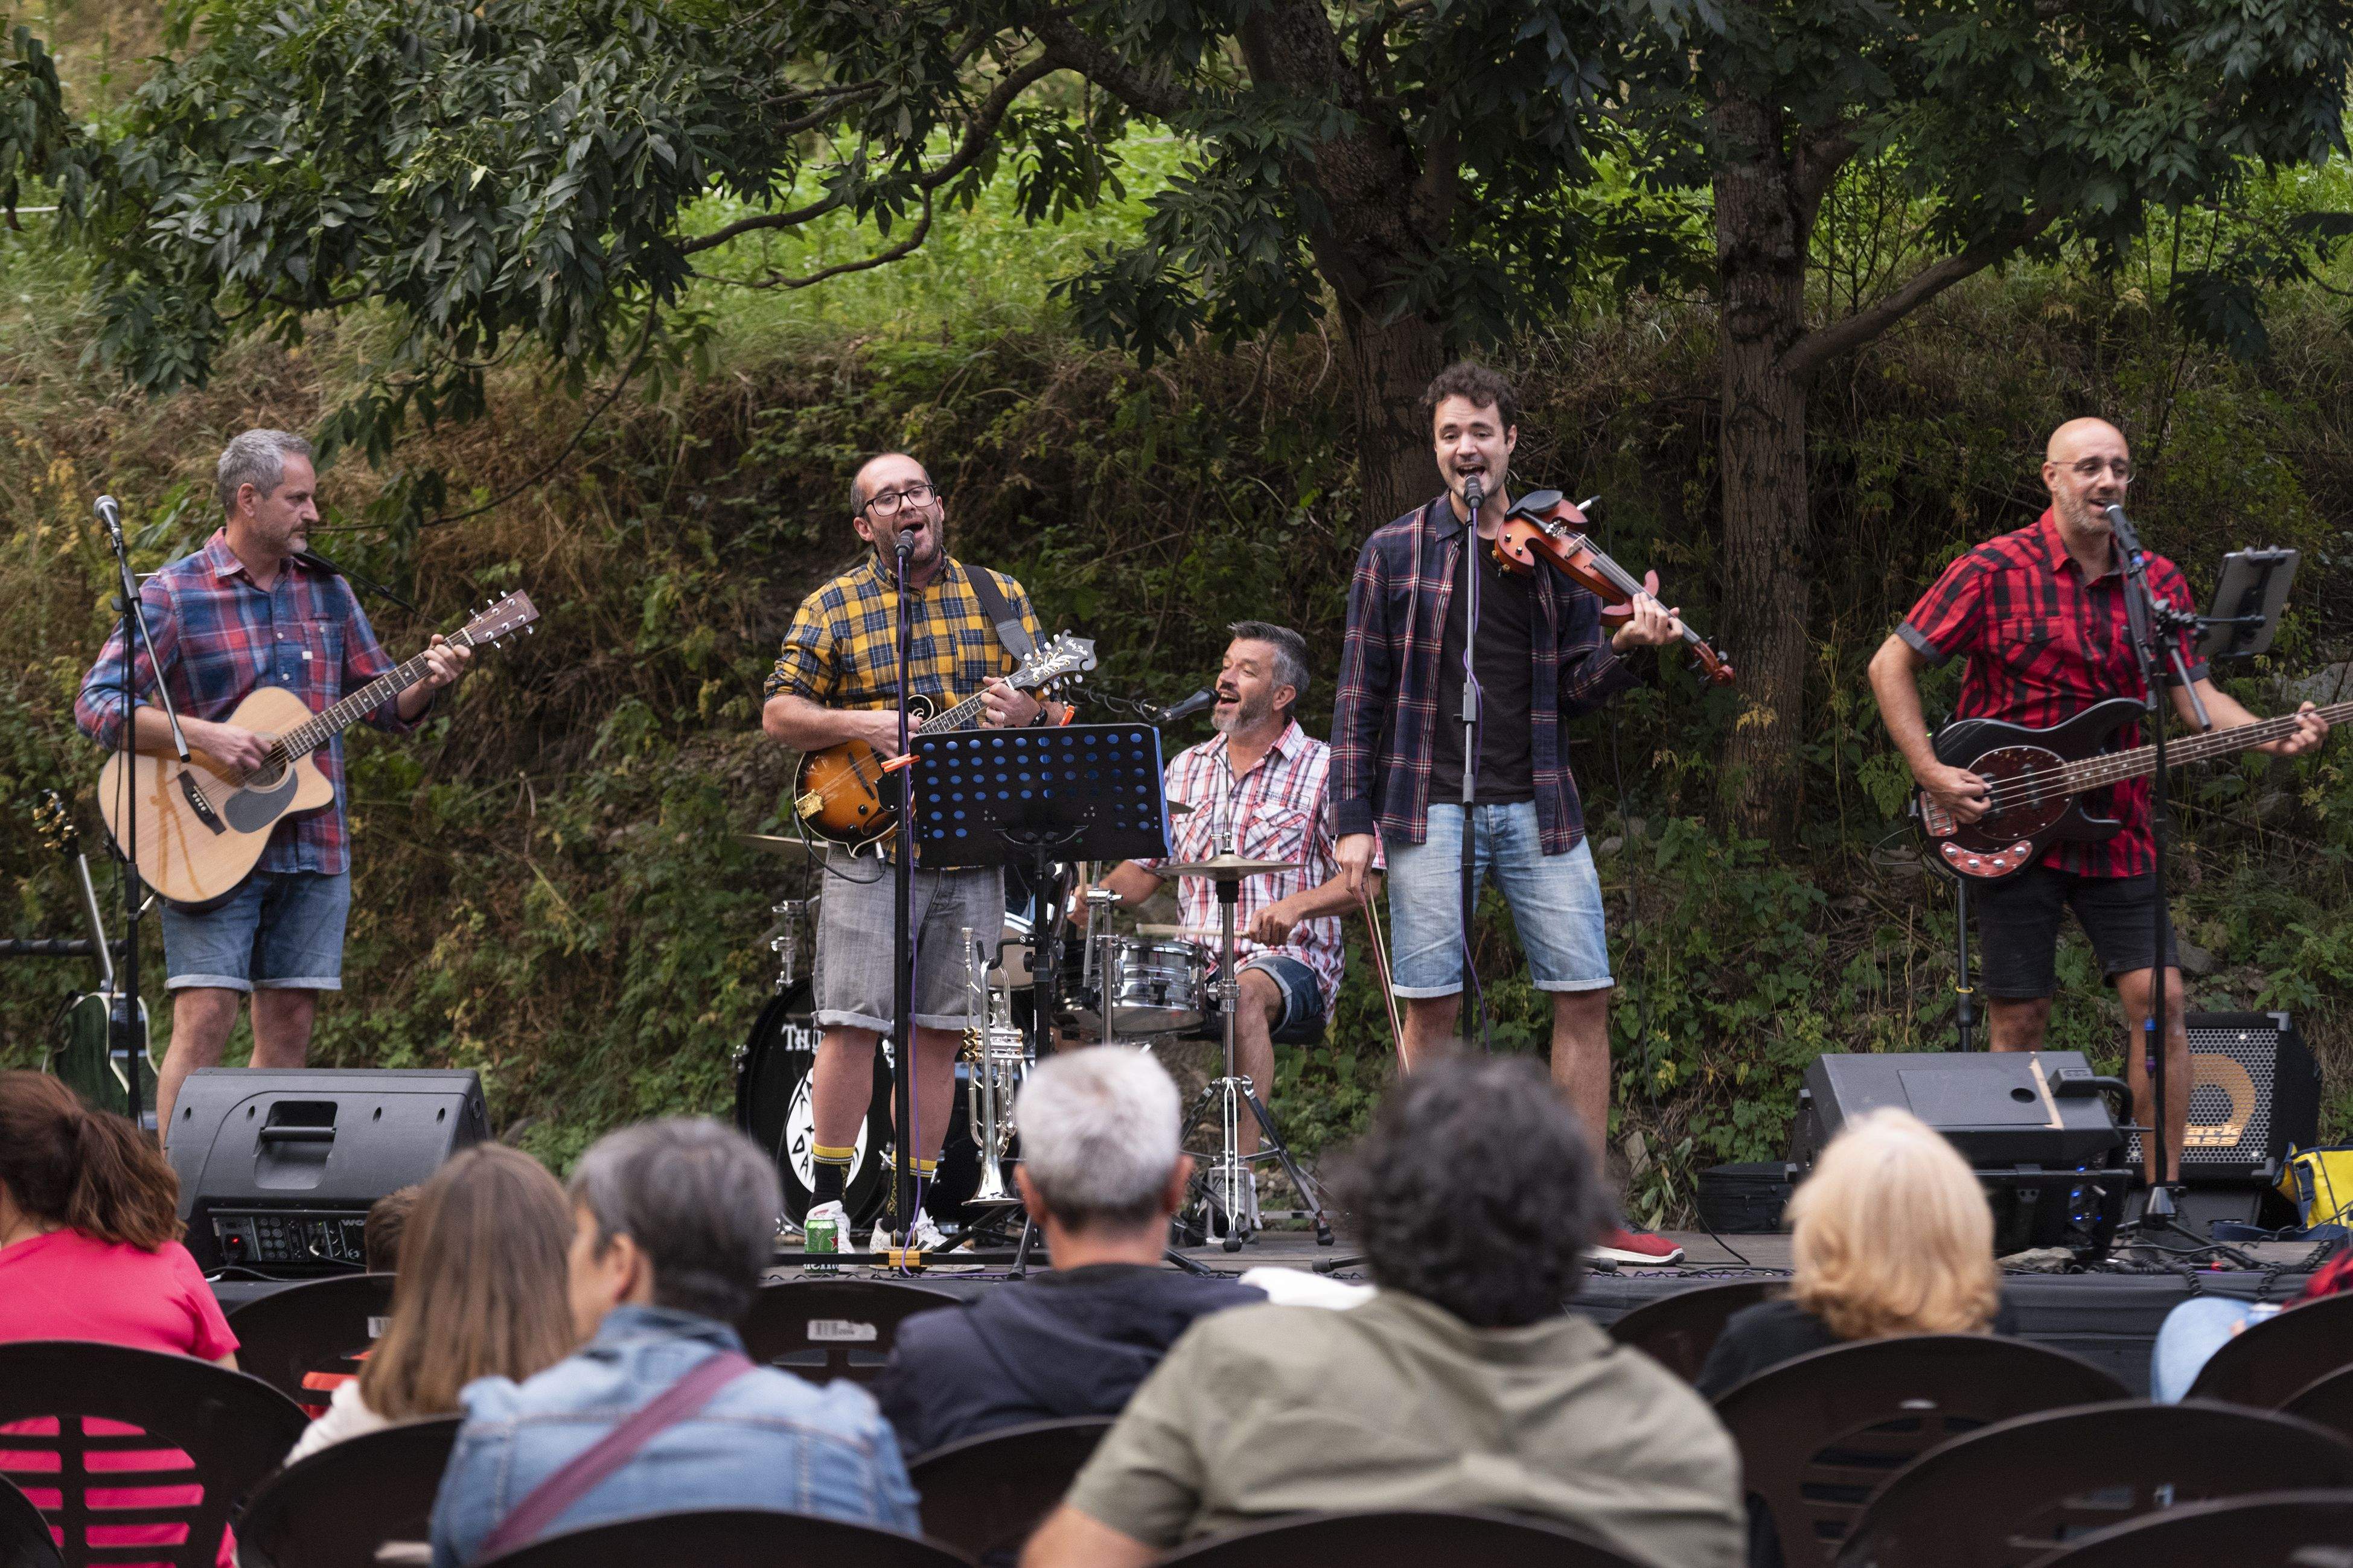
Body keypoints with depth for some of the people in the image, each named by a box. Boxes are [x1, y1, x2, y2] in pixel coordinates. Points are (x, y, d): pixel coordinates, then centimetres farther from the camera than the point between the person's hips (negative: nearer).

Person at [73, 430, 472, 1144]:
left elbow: (387, 708, 17)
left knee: (290, 1025, 5)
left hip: (314, 845, 5)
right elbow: (96, 704, -10)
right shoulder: (175, 595, -4)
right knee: (205, 1020, -12)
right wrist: (203, 737, -19)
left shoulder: (326, 591, 12)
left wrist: (428, 682, -5)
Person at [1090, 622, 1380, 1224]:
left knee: (1247, 994, -39)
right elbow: (1143, 869, 20)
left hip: (1288, 960, -5)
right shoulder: (1187, 768, 18)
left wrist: (1296, 906, -24)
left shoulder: (1323, 769, 2)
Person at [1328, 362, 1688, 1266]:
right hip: (1432, 807, -2)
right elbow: (1360, 694, 5)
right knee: (1431, 1006, -3)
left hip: (1537, 806, 2)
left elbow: (1575, 690, 9)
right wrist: (1353, 818, -2)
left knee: (1585, 995, -3)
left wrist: (1624, 649, -12)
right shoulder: (1395, 553, 6)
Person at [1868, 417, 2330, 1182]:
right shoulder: (1996, 571, -5)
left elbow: (2196, 695, 6)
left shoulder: (2157, 582, 8)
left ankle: (2162, 1190, -1)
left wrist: (2272, 739, -13)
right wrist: (1932, 774, -12)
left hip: (2116, 828, 3)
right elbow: (1891, 665, -2)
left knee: (2159, 1001, -7)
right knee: (2018, 1020, -1)